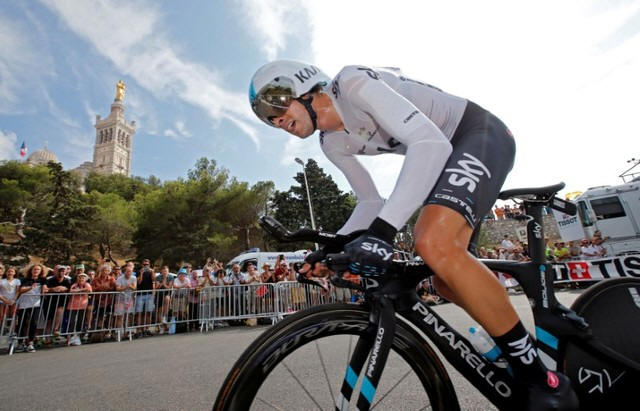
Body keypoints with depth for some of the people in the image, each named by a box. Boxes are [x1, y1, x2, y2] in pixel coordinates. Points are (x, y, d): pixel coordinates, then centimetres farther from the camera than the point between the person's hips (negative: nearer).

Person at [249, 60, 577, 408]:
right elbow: (371, 202, 6)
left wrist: (383, 229, -42)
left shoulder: (353, 83, -20)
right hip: (447, 151, 8)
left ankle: (544, 381, -12)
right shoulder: (332, 144, 4)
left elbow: (431, 142, -32)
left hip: (481, 132, -8)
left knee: (434, 243, -33)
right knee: (446, 281, 1)